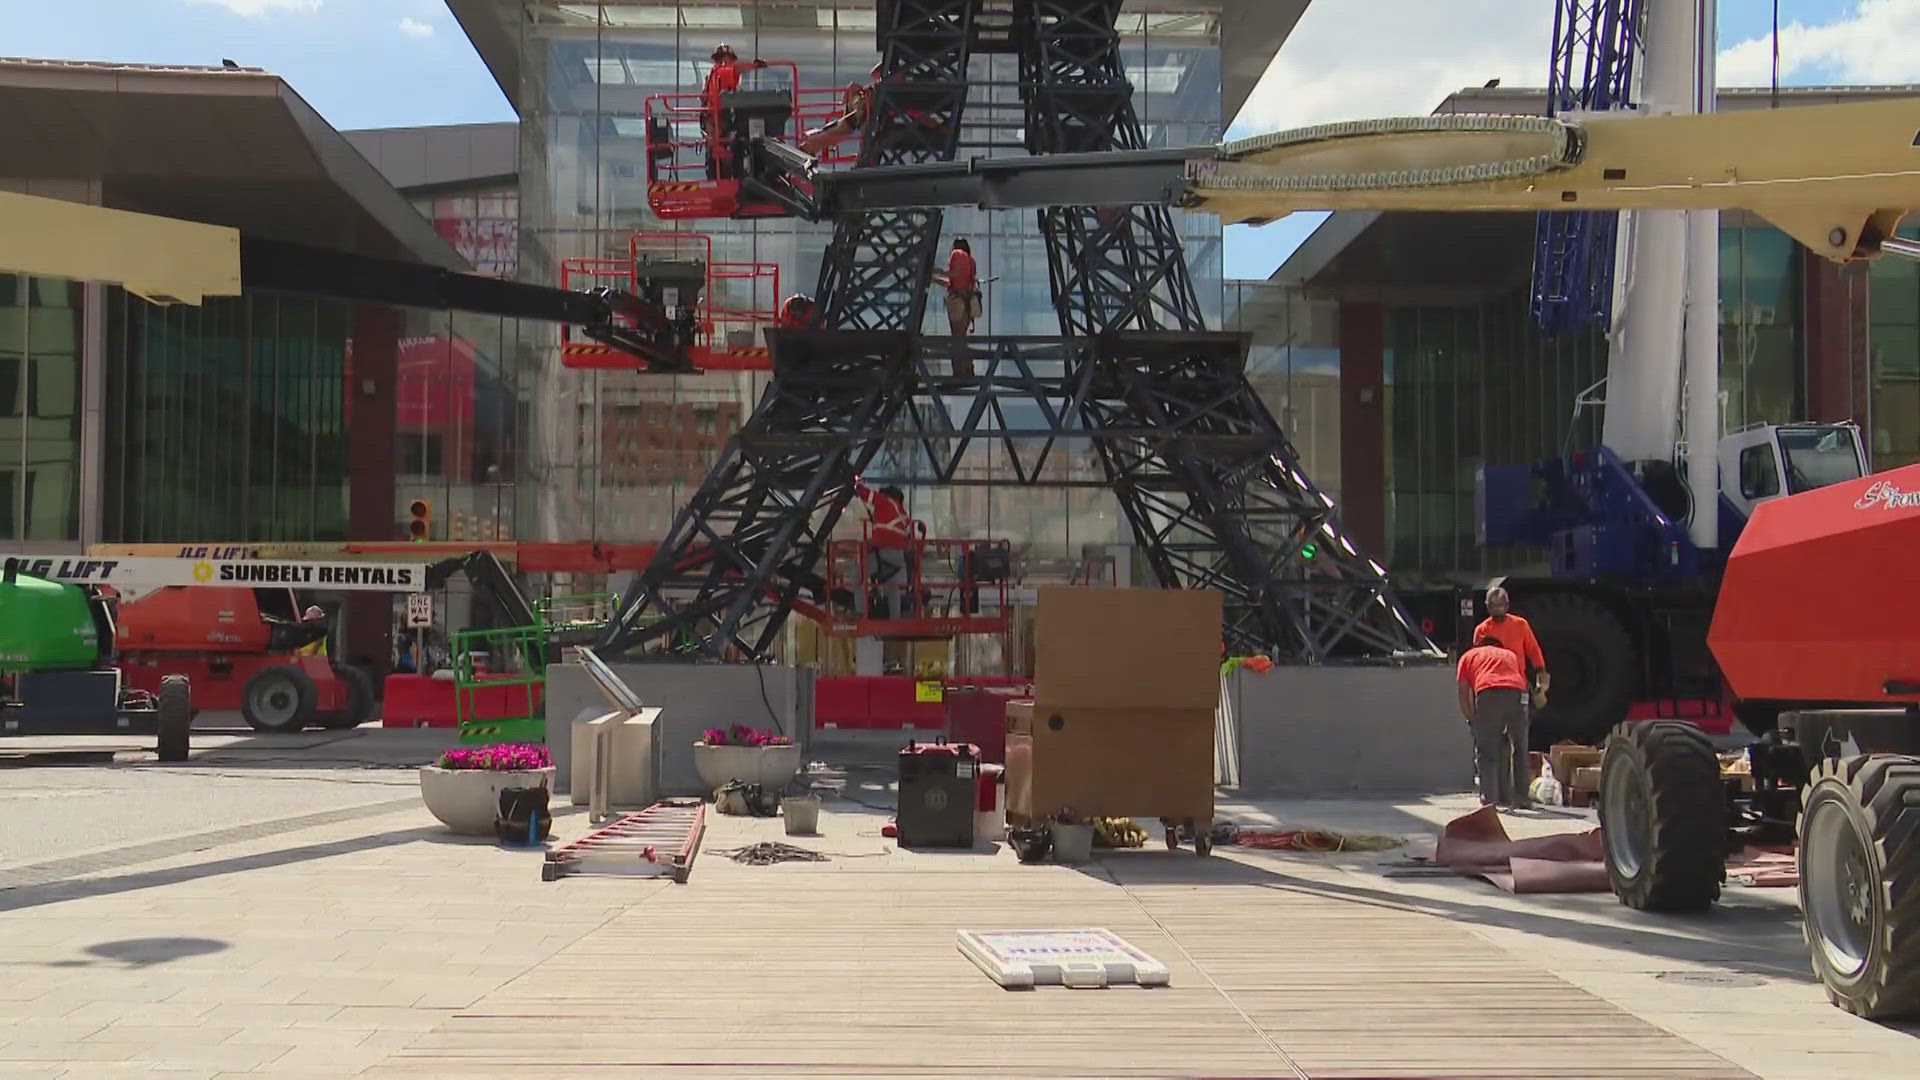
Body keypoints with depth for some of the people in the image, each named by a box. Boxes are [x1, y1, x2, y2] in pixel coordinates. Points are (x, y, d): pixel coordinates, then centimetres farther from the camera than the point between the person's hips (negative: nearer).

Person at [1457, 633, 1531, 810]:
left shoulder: (1468, 656, 30)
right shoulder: (1511, 655, 37)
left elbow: (1464, 694, 19)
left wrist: (1471, 721, 27)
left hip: (1488, 695, -3)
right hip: (1516, 695, 3)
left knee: (1486, 752, 5)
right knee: (1520, 749, 17)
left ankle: (1489, 799, 0)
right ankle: (1522, 798, 19)